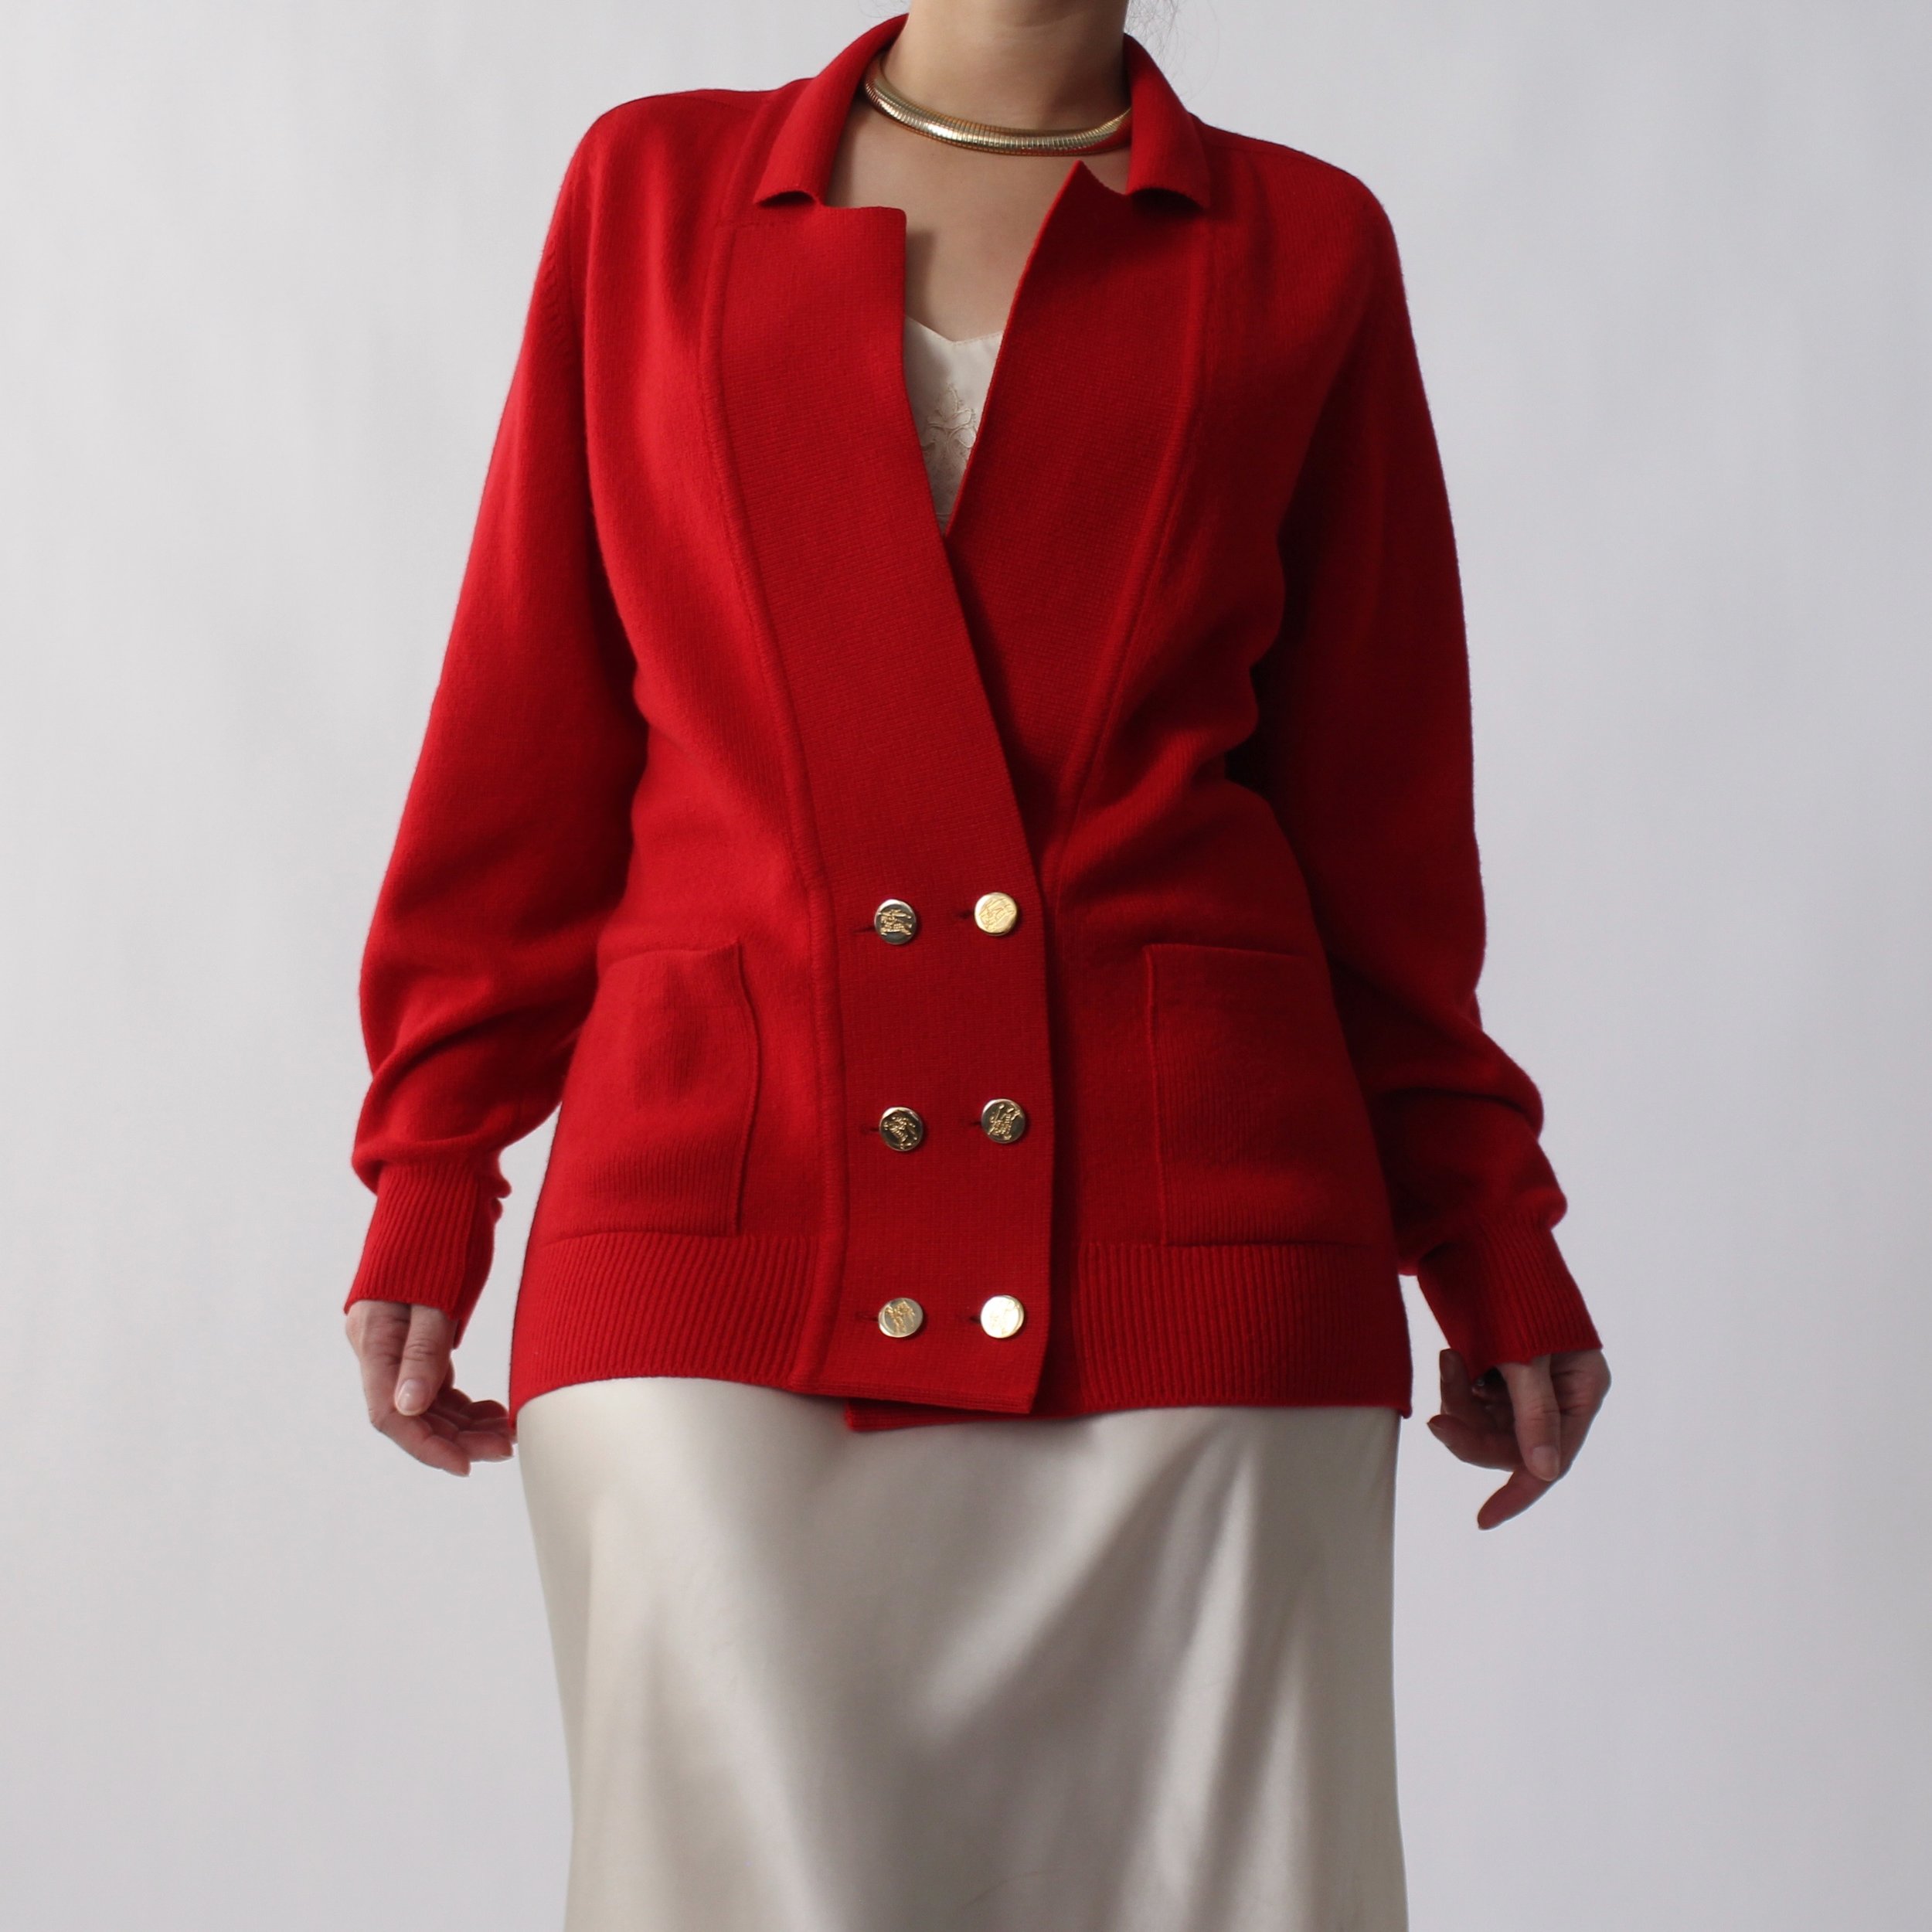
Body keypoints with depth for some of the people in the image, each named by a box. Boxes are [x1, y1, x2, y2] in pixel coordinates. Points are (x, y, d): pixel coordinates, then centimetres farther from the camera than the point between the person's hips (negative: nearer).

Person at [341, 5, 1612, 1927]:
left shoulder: (1301, 248, 11)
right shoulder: (655, 188, 13)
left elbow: (1377, 798, 14)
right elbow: (530, 738, 12)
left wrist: (1486, 1238, 11)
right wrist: (430, 1189, 7)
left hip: (1189, 1240, 0)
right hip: (719, 1221, 0)